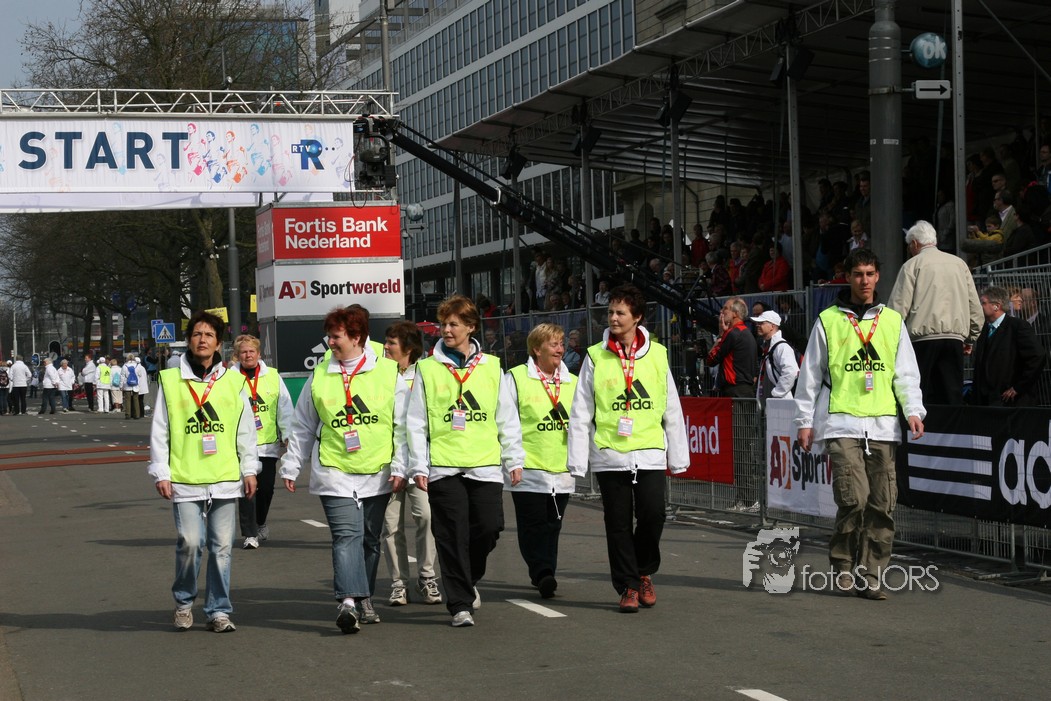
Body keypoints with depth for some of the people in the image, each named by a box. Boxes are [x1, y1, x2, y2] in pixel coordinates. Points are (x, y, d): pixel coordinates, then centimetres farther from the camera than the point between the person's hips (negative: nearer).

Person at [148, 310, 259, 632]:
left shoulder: (233, 382, 8)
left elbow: (246, 430, 13)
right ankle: (184, 602, 13)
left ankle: (218, 611, 13)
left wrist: (249, 470, 10)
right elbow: (159, 432, 4)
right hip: (184, 480, -2)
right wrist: (161, 473, -1)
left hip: (225, 480, 2)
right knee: (190, 542, -10)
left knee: (222, 547, 3)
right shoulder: (171, 381, 3)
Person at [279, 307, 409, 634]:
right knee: (347, 535, -16)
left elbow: (403, 425, 4)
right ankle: (349, 601, -27)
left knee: (370, 539, 10)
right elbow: (302, 427, 15)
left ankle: (364, 599, 23)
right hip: (334, 471, -1)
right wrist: (291, 467, 14)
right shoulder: (319, 376, 8)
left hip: (377, 473, 1)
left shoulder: (388, 373, 3)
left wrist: (400, 466, -3)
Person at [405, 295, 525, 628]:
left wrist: (514, 460, 8)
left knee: (489, 527, -4)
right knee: (453, 537, -3)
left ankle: (468, 580, 24)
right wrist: (418, 466, -2)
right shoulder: (428, 369, 5)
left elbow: (508, 418, 12)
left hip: (485, 464, 2)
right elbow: (416, 422, 4)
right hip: (443, 466, -1)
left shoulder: (491, 367, 9)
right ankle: (460, 603, 4)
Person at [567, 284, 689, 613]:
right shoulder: (596, 357, 2)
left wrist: (678, 456, 9)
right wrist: (577, 461, -1)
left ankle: (644, 572, 17)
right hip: (609, 454, 0)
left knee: (653, 514, -8)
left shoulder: (656, 354, 5)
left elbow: (672, 410, 10)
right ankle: (629, 586, 14)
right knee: (618, 523, 3)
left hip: (650, 453, 0)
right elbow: (580, 413, 3)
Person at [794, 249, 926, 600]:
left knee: (882, 505, 0)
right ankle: (843, 565, 6)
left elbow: (906, 372, 12)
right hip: (842, 424, -3)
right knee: (854, 498, -15)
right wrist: (805, 420, 6)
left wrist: (913, 410, -3)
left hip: (883, 426, 3)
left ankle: (869, 575, 7)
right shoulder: (828, 321, 6)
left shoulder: (892, 321, 13)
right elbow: (810, 375, 9)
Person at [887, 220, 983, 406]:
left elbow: (899, 307, -5)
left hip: (923, 337, -4)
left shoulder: (912, 265, 2)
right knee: (952, 396, 5)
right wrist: (971, 339, 24)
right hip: (955, 338, 4)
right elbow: (975, 306, 16)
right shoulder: (959, 264, 15)